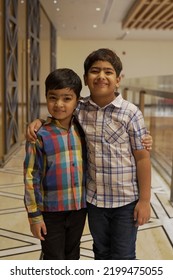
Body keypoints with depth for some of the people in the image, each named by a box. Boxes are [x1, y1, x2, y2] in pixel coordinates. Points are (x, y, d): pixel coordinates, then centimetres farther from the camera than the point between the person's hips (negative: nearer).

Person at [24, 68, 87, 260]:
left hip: (79, 207, 4)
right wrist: (34, 215, -9)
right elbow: (31, 177, -10)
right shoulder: (40, 135, -14)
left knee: (72, 256, 22)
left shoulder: (81, 129, -3)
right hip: (50, 210, -3)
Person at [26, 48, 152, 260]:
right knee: (101, 253, 24)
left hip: (126, 200, -3)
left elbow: (142, 158, -11)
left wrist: (144, 200, -9)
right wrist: (37, 122, -6)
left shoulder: (131, 113, -15)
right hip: (94, 198, 4)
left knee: (123, 256, 14)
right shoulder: (80, 109, -5)